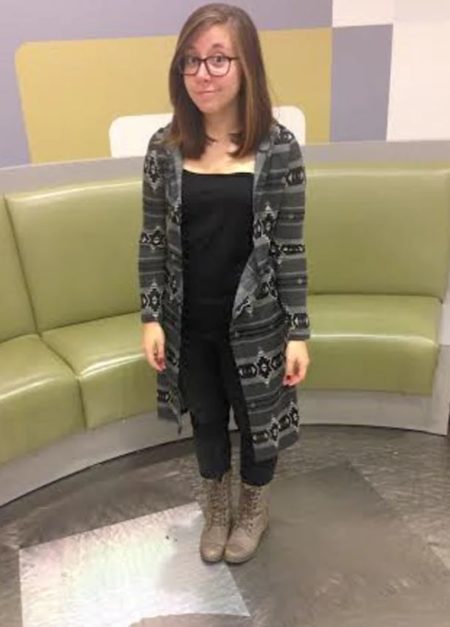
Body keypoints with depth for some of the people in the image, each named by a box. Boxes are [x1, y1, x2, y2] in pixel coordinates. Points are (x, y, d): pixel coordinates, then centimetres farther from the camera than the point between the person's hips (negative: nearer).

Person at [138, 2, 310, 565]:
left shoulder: (279, 149, -11)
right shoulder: (165, 147, -5)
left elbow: (290, 248, -8)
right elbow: (152, 240, 1)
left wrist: (298, 331, -8)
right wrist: (151, 317, -2)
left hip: (254, 322, -2)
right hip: (188, 320, 2)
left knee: (256, 417, 17)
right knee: (206, 417, 21)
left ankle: (254, 508, 48)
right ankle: (216, 506, 50)